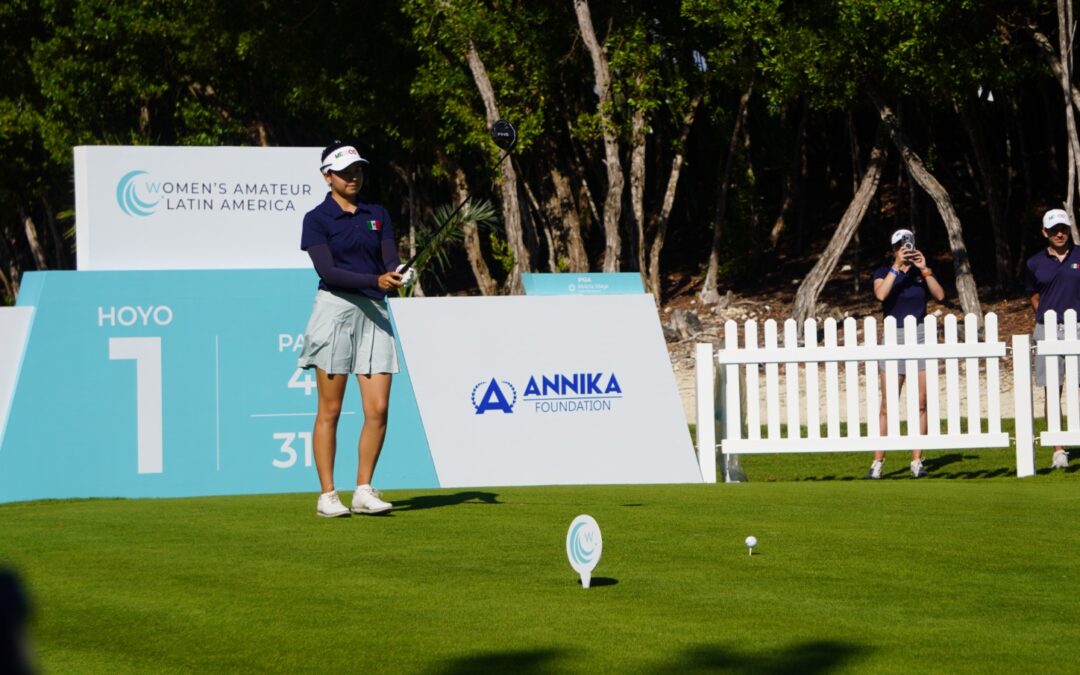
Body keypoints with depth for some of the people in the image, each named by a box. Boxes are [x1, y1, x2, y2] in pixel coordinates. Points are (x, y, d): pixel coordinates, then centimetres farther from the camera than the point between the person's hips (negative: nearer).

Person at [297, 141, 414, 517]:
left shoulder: (378, 215, 15)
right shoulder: (317, 219, 0)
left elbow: (390, 261, 5)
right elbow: (327, 271, -12)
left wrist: (396, 275, -20)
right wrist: (375, 280, -23)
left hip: (374, 314, 4)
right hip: (335, 308, -4)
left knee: (378, 409, -4)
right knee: (330, 409, -2)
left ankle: (363, 491, 5)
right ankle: (327, 496, 3)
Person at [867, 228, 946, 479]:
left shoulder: (922, 273, 11)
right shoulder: (884, 272, 4)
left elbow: (940, 295, -5)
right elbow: (881, 294, -18)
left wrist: (924, 269, -11)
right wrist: (897, 266, -18)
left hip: (921, 338, 3)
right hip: (895, 338, -3)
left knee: (921, 403, 0)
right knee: (888, 404, -6)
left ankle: (917, 460, 5)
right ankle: (878, 462, -4)